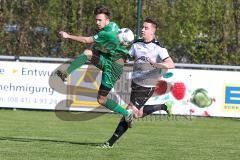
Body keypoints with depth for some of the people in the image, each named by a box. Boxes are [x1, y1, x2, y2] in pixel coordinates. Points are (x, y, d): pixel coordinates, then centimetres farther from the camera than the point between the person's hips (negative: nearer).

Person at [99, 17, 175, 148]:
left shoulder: (158, 48, -15)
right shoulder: (136, 44, 3)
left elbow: (171, 65, -25)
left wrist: (155, 64, -38)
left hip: (147, 87, -7)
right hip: (135, 83, 7)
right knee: (138, 114, 15)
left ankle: (111, 142, -2)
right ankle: (164, 106, 34)